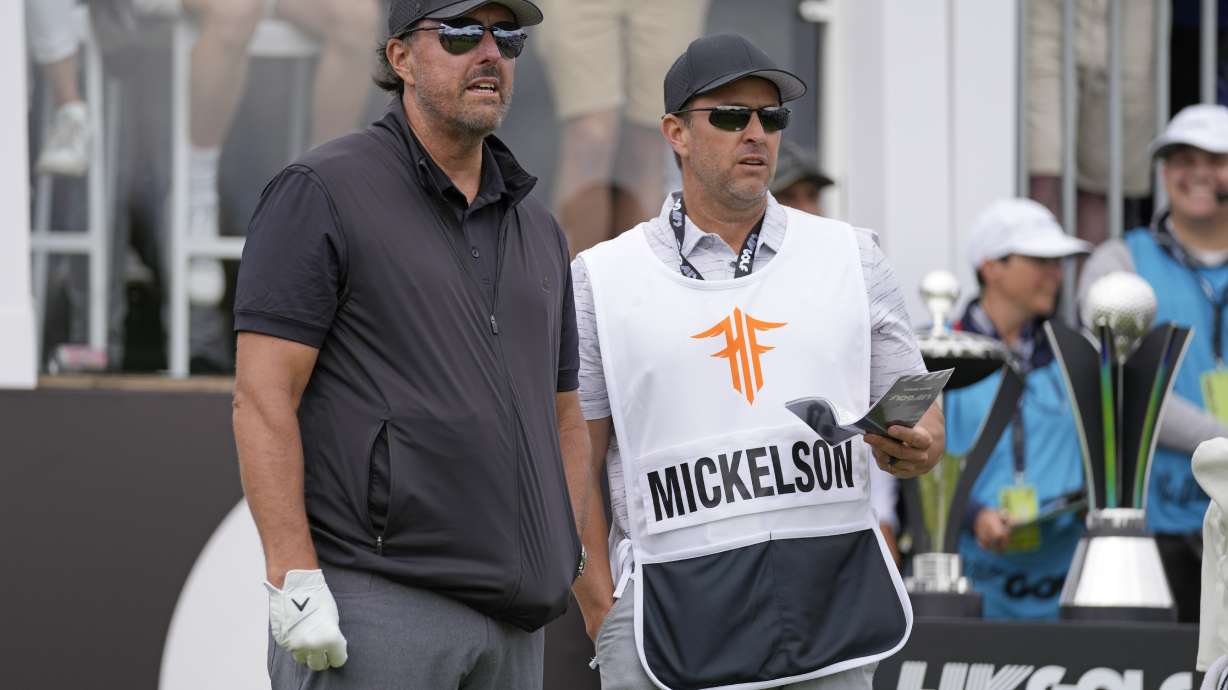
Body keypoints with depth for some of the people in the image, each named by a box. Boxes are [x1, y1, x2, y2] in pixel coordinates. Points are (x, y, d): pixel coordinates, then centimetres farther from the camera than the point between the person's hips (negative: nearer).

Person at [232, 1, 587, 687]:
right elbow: (263, 398, -9)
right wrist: (294, 578, -17)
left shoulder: (537, 229, 20)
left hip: (514, 623, 7)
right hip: (374, 604, -7)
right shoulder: (323, 193, -2)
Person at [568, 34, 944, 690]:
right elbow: (569, 470, 4)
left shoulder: (852, 258, 13)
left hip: (832, 612, 2)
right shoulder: (601, 280, 6)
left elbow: (922, 423, 14)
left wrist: (915, 448, -10)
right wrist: (607, 624, -6)